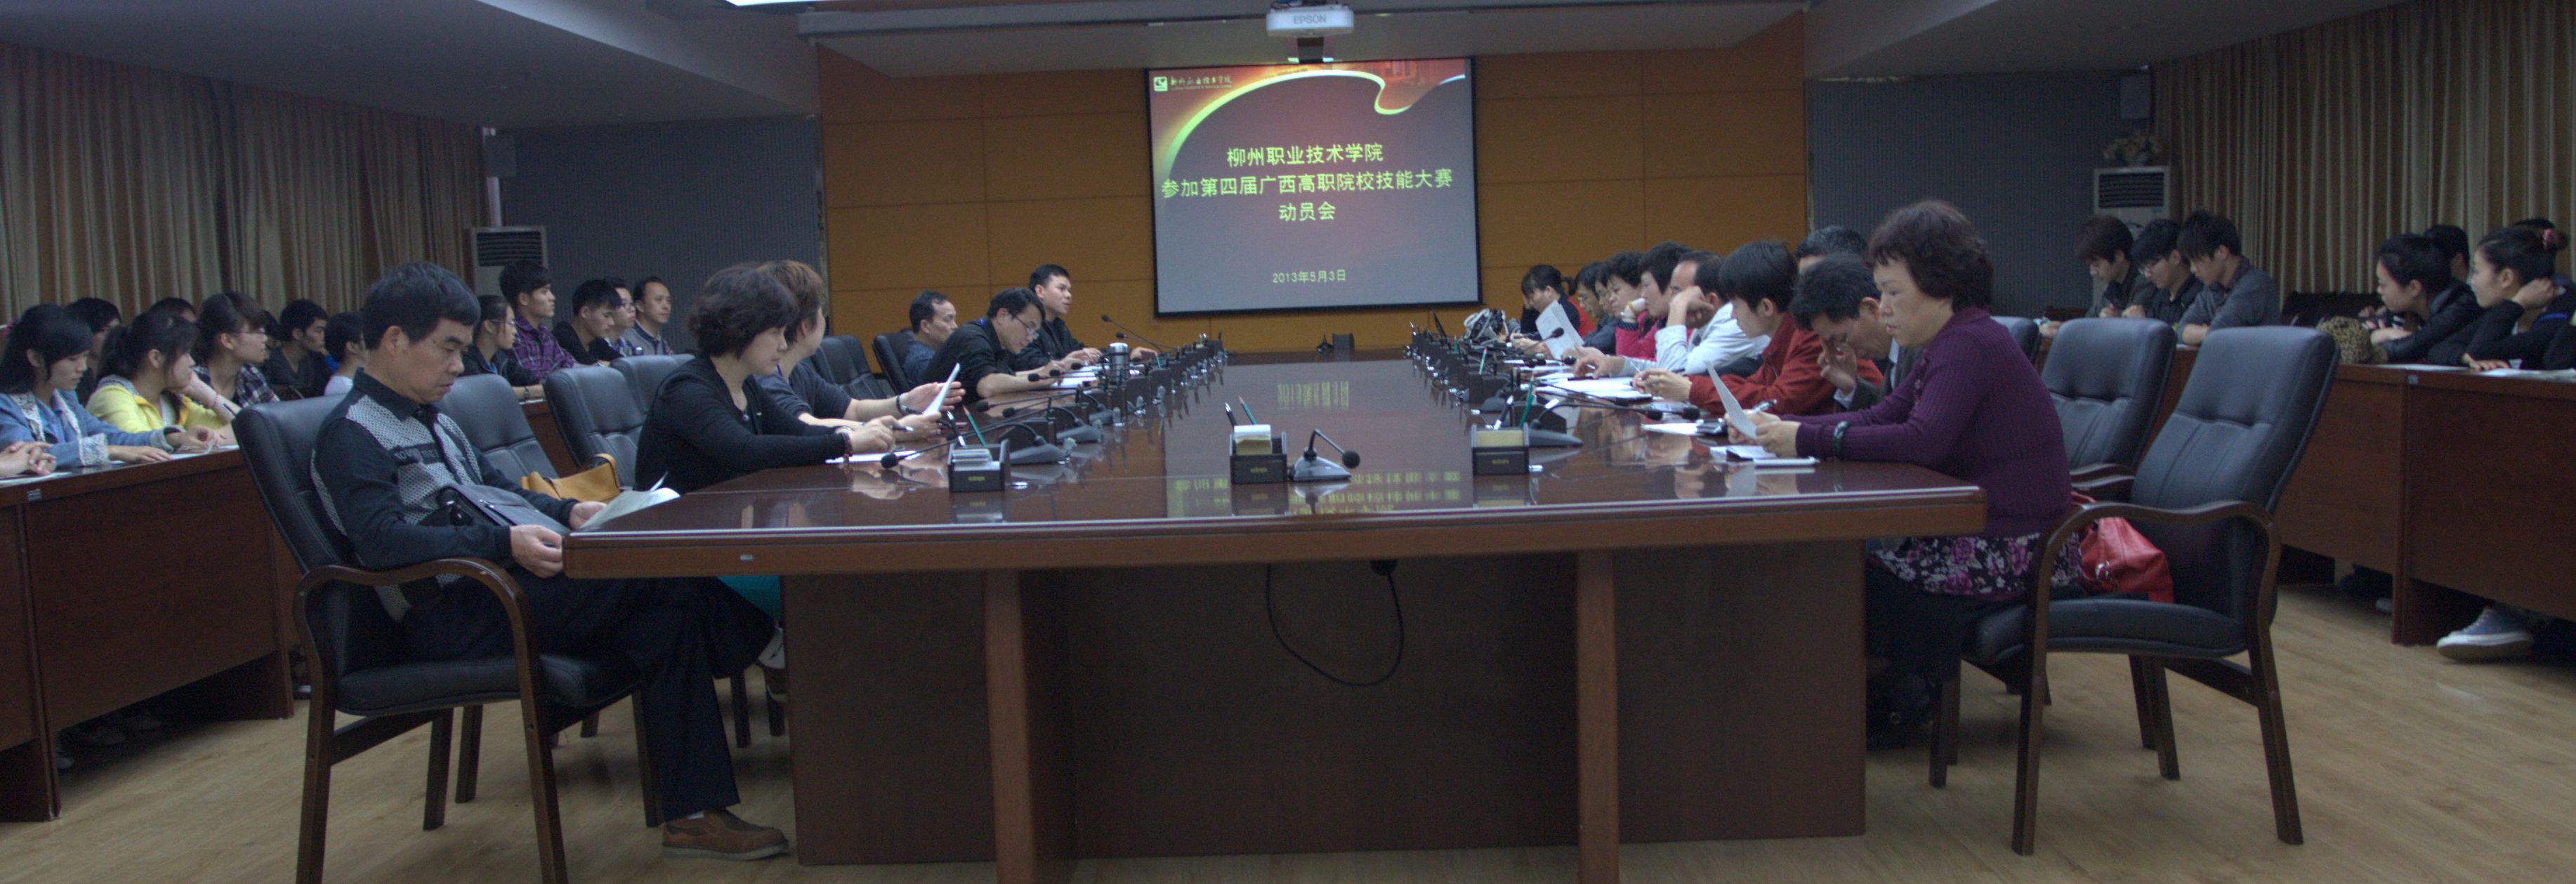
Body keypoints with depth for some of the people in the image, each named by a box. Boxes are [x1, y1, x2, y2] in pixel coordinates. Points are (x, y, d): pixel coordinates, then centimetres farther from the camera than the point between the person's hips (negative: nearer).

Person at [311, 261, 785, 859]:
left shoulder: (435, 422, 25)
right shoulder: (353, 433, -6)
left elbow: (495, 487, 35)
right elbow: (381, 541, -21)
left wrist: (568, 512, 14)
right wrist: (505, 544, -28)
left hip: (498, 588, 9)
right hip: (451, 616, -9)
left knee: (665, 622, -15)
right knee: (660, 577, -24)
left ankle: (694, 816, -16)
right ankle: (768, 645, -4)